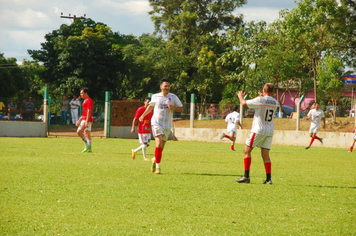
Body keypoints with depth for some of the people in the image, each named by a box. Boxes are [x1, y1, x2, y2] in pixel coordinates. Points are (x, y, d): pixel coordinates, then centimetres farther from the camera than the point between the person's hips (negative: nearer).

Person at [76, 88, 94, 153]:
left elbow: (89, 111, -19)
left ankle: (87, 145, -12)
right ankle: (89, 148, 7)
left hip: (87, 120, -10)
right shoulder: (85, 101, 21)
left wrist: (86, 121, -24)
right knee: (87, 133, 8)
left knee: (79, 132, -15)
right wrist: (79, 120, 26)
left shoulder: (89, 100, -11)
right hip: (84, 119, 10)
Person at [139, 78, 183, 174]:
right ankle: (158, 166, -15)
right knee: (159, 143, -20)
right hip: (156, 123, -2)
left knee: (161, 147, 8)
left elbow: (181, 109, 6)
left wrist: (173, 108, -12)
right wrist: (143, 115, 18)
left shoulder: (173, 97, 4)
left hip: (167, 125, 2)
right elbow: (150, 106, 24)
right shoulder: (155, 96, 5)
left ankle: (154, 160, 38)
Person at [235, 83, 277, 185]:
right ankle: (268, 179, 2)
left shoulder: (260, 100, -13)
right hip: (270, 130, 6)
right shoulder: (275, 102, 6)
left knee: (247, 150, 3)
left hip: (259, 130, -6)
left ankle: (246, 176, -3)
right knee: (265, 155, 9)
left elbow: (244, 103, -6)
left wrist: (240, 96, 13)